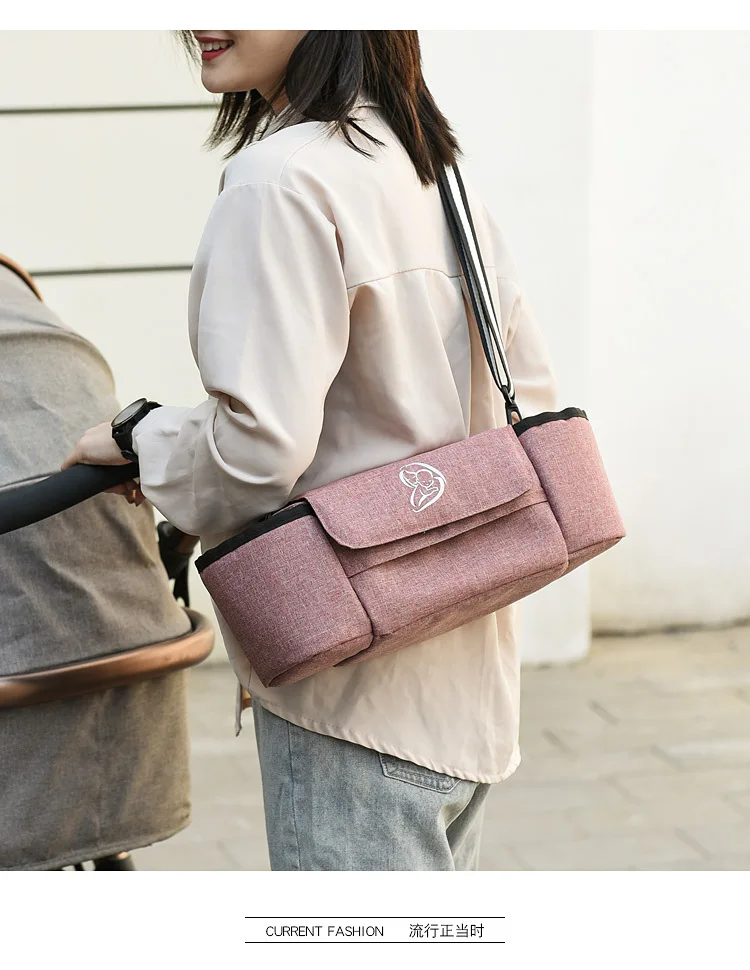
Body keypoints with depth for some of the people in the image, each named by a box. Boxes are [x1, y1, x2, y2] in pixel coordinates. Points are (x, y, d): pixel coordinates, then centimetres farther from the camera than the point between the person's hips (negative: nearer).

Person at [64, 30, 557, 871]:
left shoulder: (282, 179, -17)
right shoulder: (437, 171, 11)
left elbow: (258, 445, -22)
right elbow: (528, 397, 16)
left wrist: (140, 444, -3)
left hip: (354, 684, -9)